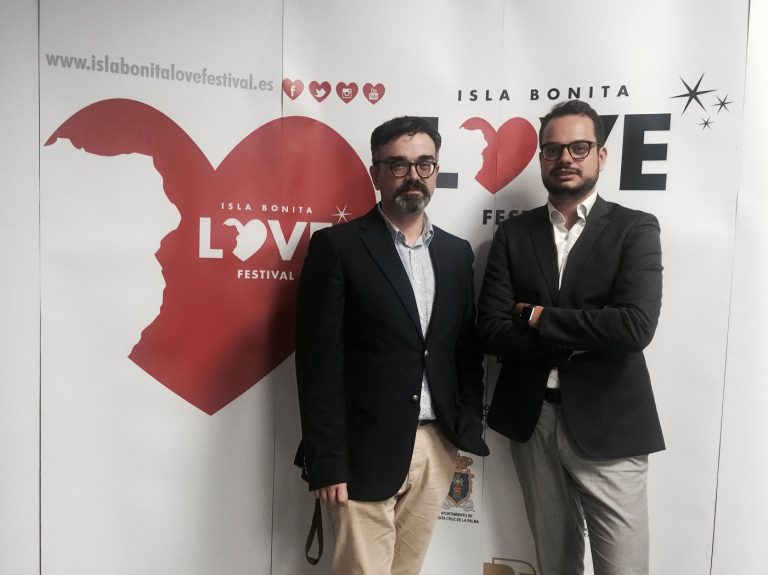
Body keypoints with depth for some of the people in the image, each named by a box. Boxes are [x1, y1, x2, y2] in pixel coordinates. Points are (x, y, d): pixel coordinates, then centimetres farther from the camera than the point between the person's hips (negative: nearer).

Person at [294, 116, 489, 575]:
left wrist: (470, 430, 4)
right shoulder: (337, 246, -6)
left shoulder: (457, 252, 10)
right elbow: (319, 361, -9)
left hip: (438, 446, 5)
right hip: (366, 449, -4)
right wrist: (326, 461, -11)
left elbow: (468, 350, 12)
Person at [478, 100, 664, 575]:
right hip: (532, 421, 3)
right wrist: (580, 339, -14)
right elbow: (493, 330, -6)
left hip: (608, 425, -2)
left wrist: (538, 316, -11)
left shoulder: (636, 228, -3)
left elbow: (635, 327, -18)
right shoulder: (512, 234, 3)